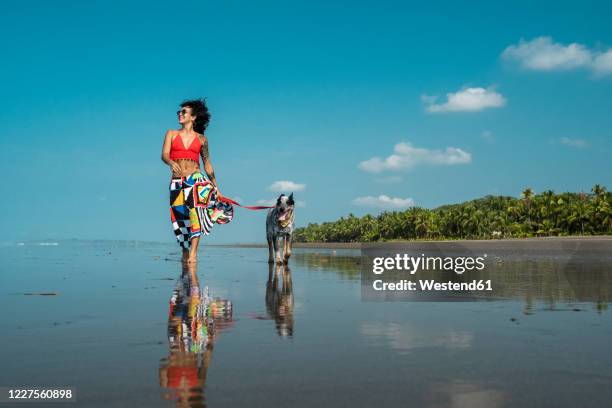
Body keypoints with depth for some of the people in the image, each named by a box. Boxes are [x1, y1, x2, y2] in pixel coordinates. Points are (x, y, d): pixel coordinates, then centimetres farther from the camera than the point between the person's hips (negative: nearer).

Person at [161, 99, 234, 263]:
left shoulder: (201, 139, 11)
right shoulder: (171, 134, 11)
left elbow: (207, 164, 16)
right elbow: (164, 155, -3)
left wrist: (216, 187, 15)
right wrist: (172, 163, -27)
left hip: (196, 179, -2)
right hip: (177, 181, 2)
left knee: (195, 212, -22)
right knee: (179, 218, 4)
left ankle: (193, 253, -26)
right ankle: (185, 254, 19)